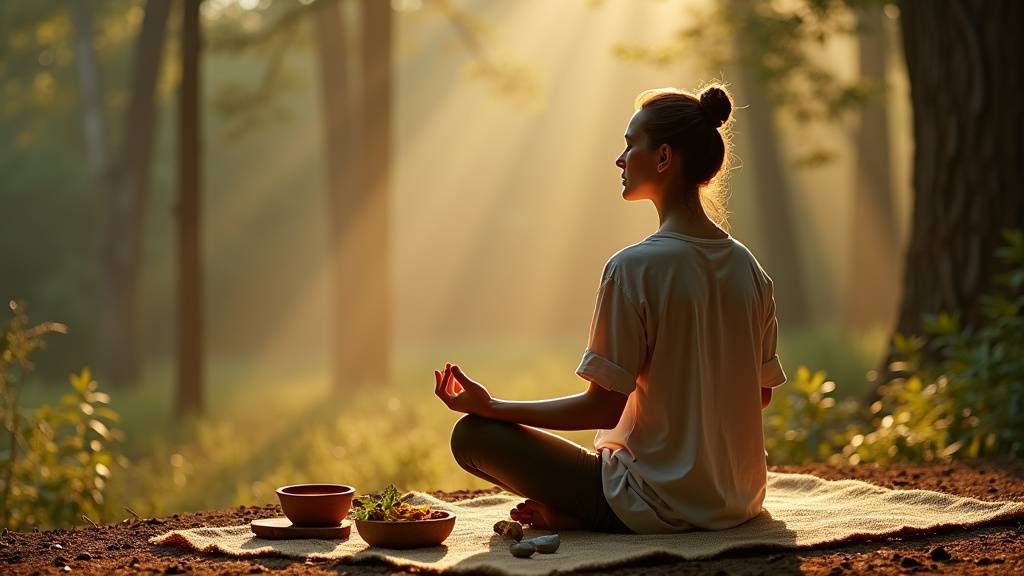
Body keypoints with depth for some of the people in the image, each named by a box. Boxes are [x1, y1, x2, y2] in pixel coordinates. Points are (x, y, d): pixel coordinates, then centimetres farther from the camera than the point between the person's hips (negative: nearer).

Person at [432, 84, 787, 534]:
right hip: (739, 502, 7)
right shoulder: (747, 267, 3)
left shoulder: (633, 268, -17)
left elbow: (603, 408, -16)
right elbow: (761, 394, 12)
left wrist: (490, 406, -7)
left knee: (473, 434, 1)